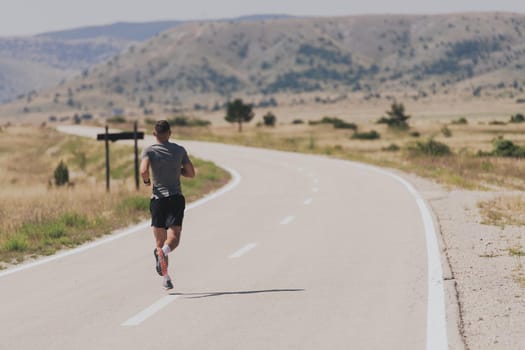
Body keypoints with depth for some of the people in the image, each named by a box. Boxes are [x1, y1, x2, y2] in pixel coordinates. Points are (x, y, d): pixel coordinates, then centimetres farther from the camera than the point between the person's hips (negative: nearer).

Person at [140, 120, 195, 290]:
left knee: (160, 241, 7)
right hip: (176, 199, 0)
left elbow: (143, 170, -18)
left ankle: (166, 277, 1)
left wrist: (146, 180, 2)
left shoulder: (149, 151, -2)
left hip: (158, 198, 0)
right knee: (174, 237, -7)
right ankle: (165, 250, -41)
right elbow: (191, 173, 9)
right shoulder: (180, 150, 5)